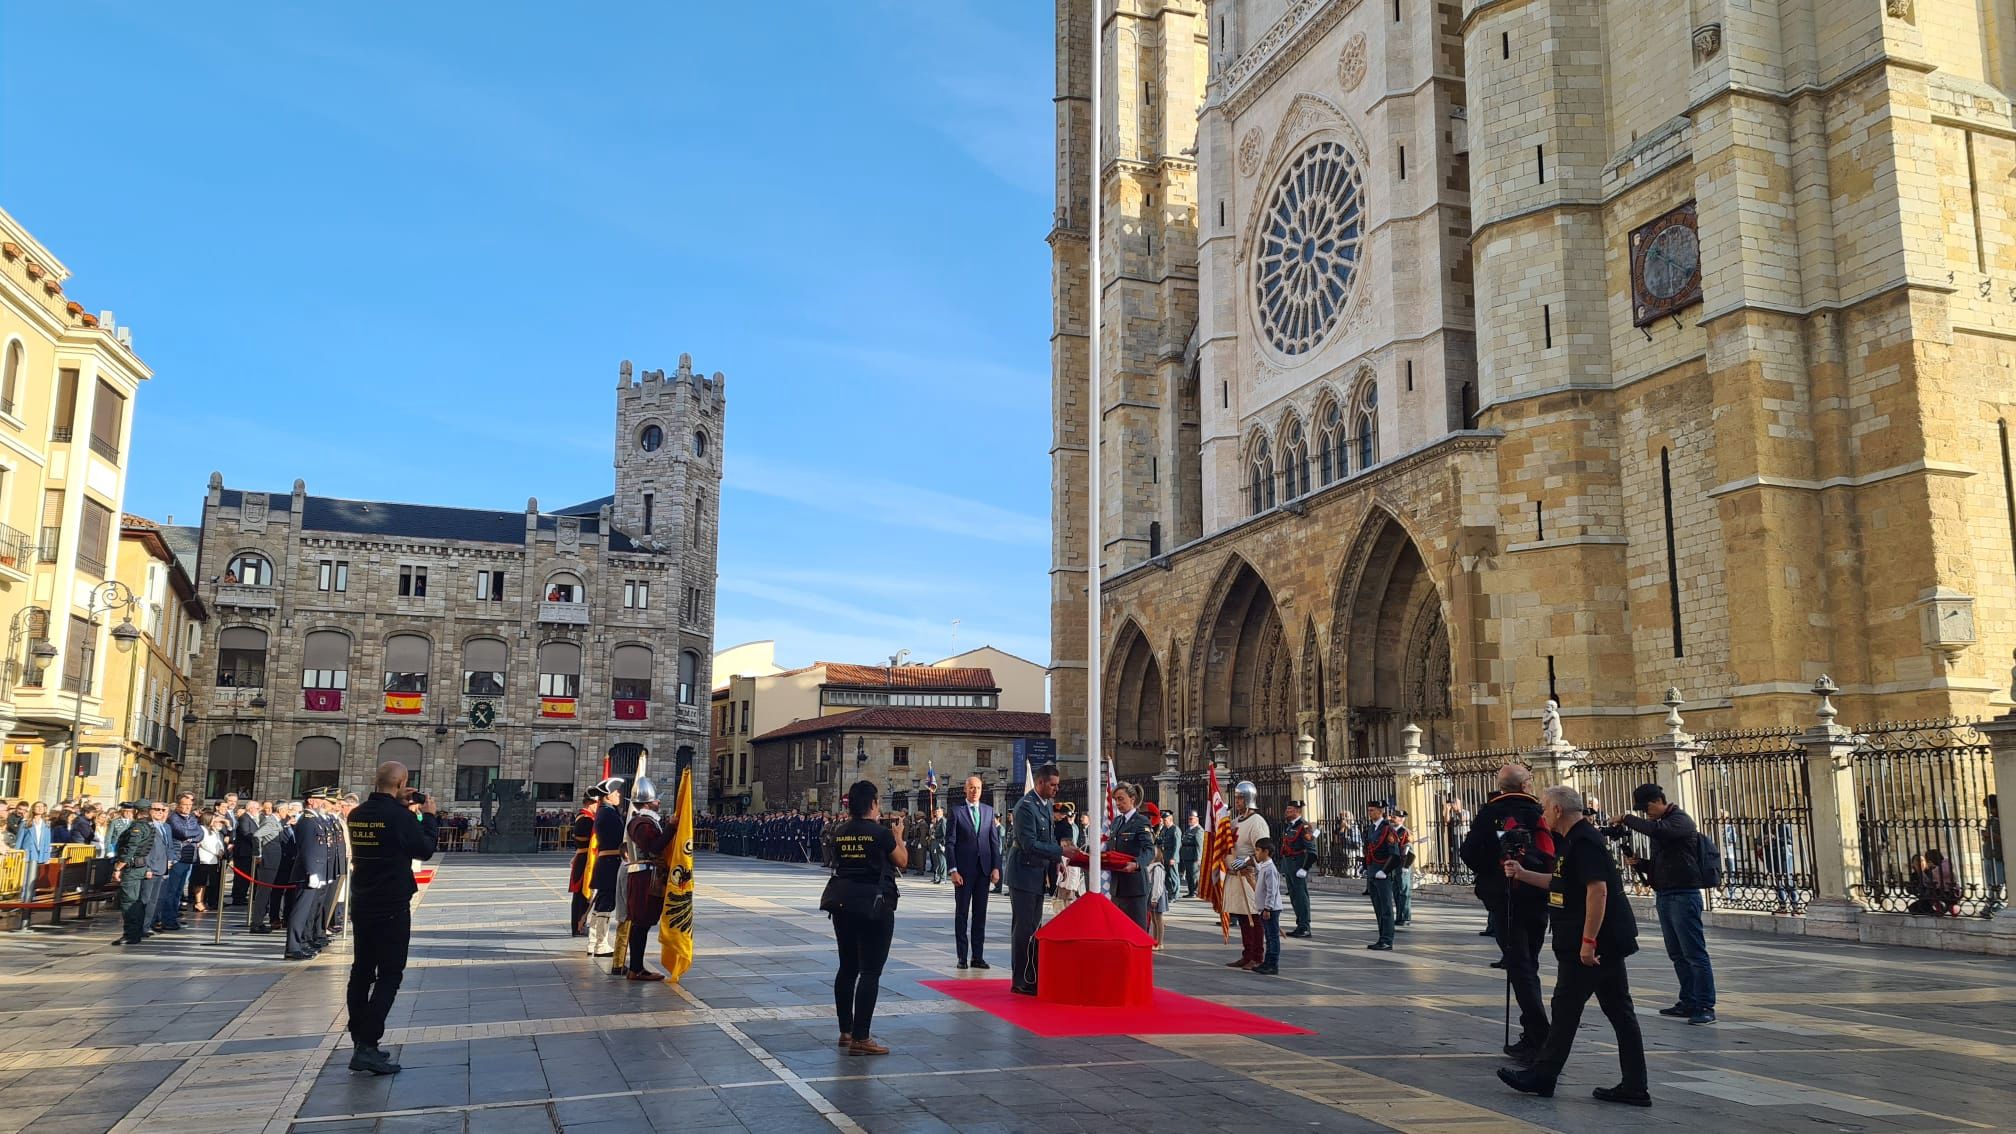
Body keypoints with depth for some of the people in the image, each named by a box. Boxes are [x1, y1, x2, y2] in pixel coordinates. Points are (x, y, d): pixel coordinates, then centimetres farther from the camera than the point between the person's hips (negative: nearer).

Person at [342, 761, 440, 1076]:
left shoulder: (356, 815, 3)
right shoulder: (401, 816, -18)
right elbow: (425, 850, -7)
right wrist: (428, 816, 4)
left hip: (361, 905, 7)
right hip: (392, 907, -7)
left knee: (362, 972, 13)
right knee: (389, 975, -3)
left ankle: (360, 1042, 19)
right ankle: (367, 1046, -9)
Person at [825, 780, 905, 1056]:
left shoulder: (839, 832, 4)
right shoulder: (881, 833, -12)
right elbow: (902, 861, 0)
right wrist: (898, 833, 13)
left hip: (843, 903, 7)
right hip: (874, 904, -7)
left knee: (847, 967, 16)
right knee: (870, 972, -3)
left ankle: (845, 1031, 24)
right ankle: (860, 1039, -6)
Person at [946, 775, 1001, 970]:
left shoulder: (988, 811, 9)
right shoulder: (956, 811, -2)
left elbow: (995, 841, 9)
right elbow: (950, 842, -5)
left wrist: (996, 867, 1)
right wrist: (953, 870, -11)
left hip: (984, 869, 3)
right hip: (963, 869, -3)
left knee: (980, 913, 7)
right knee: (961, 913, 3)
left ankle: (978, 956, 12)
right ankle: (962, 956, 9)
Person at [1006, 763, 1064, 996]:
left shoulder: (1046, 804, 11)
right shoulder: (1026, 806, -19)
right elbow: (1029, 844, -24)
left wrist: (1057, 860, 4)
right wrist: (1061, 851, -26)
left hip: (1038, 875, 9)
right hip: (1024, 874, -9)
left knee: (1032, 929, 13)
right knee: (1023, 929, -4)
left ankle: (1031, 978, 19)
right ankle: (1021, 982, 2)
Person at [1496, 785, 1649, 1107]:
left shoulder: (1583, 841, -16)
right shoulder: (1574, 839, 16)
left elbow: (1598, 890, -25)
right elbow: (1560, 883, 27)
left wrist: (1587, 942, -25)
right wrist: (1523, 874, 21)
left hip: (1592, 943, -10)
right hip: (1610, 941, 10)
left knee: (1566, 1008, -1)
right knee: (1618, 1010, 9)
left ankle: (1542, 1077, 9)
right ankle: (1634, 1087, 13)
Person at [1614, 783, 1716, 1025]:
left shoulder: (1681, 820, -7)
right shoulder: (1660, 825, 19)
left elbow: (1657, 831, -29)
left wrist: (1626, 819, -19)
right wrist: (1637, 863, 3)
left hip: (1683, 896, -9)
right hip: (1664, 896, 9)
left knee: (1695, 954, -7)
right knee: (1678, 955, 11)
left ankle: (1705, 1006, -5)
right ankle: (1689, 1002, 16)